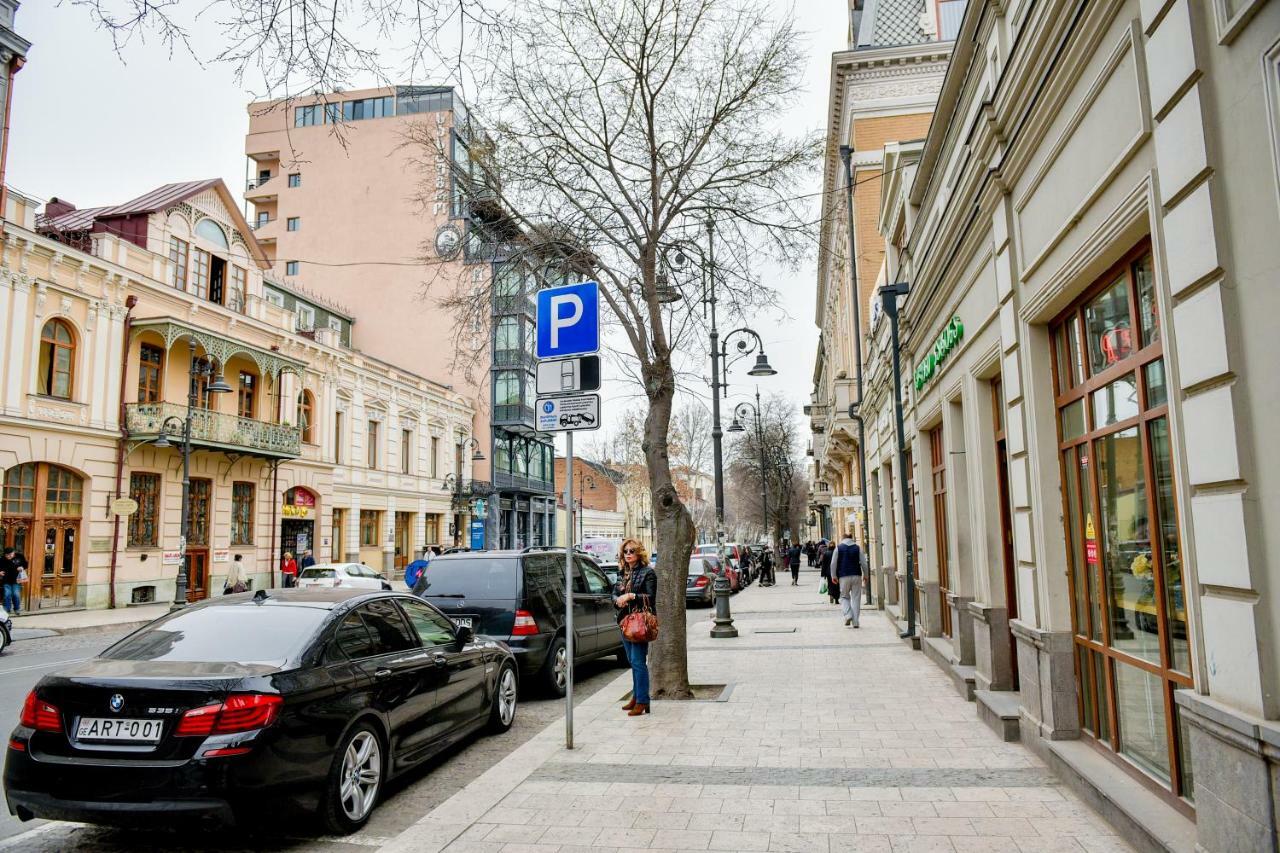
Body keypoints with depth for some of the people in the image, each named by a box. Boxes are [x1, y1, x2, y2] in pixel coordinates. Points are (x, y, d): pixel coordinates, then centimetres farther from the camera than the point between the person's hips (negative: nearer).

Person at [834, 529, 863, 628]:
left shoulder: (838, 548, 2)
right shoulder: (858, 548, 4)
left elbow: (834, 563, 0)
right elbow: (863, 563, 2)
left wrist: (834, 576, 8)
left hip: (844, 576, -1)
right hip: (856, 575, 1)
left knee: (844, 597, 12)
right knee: (856, 598, 6)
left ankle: (848, 615, -10)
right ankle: (855, 621, 4)